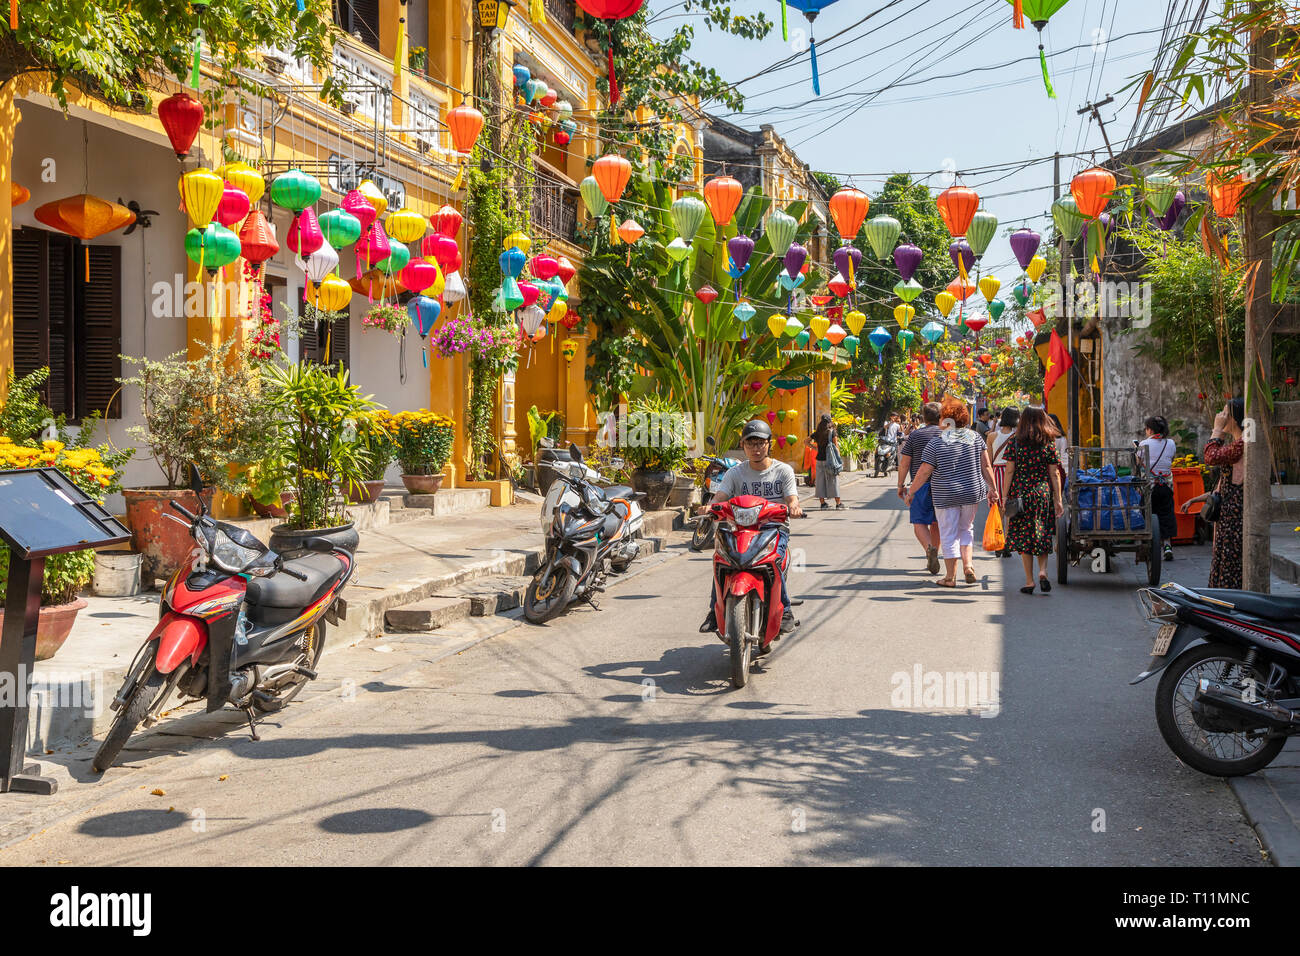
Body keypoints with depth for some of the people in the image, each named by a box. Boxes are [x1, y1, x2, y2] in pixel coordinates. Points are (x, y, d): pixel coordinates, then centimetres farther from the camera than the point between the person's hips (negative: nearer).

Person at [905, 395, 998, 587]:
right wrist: (992, 488, 9)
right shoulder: (975, 437, 1)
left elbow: (924, 472, -10)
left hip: (946, 495, -4)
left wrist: (911, 492, 1)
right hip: (973, 492, 4)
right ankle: (968, 564, 7)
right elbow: (986, 465, 2)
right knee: (966, 528, 22)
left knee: (949, 534, 5)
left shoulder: (936, 443, -10)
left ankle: (951, 577, 10)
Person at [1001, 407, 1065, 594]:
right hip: (1043, 494, 1)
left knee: (1023, 536, 4)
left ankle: (1029, 581, 5)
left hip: (1020, 494, -1)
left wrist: (1005, 496, 0)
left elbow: (1009, 471, -5)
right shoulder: (1049, 444, 0)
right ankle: (1043, 571, -3)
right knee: (1042, 536, 15)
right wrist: (1058, 500, 4)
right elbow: (1054, 474, 1)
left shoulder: (1014, 443, -4)